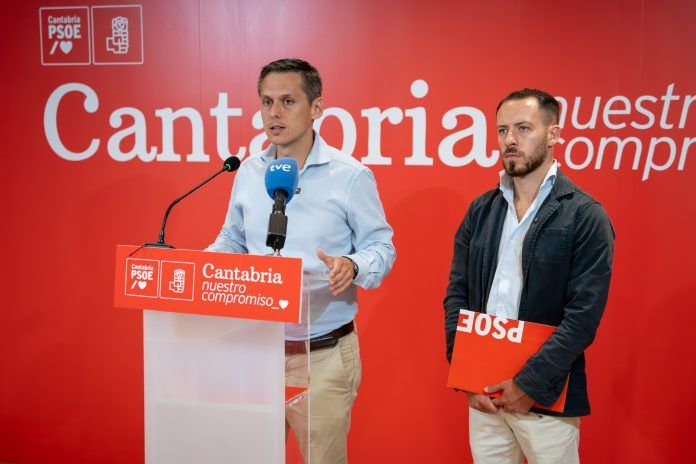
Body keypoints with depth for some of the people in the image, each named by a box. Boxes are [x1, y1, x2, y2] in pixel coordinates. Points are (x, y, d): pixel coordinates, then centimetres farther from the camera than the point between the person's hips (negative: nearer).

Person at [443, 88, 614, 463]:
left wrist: (529, 384, -15)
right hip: (482, 391, 4)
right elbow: (457, 293, 5)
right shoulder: (481, 210, 6)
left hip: (546, 398, -4)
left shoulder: (585, 217, -9)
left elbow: (584, 315, -13)